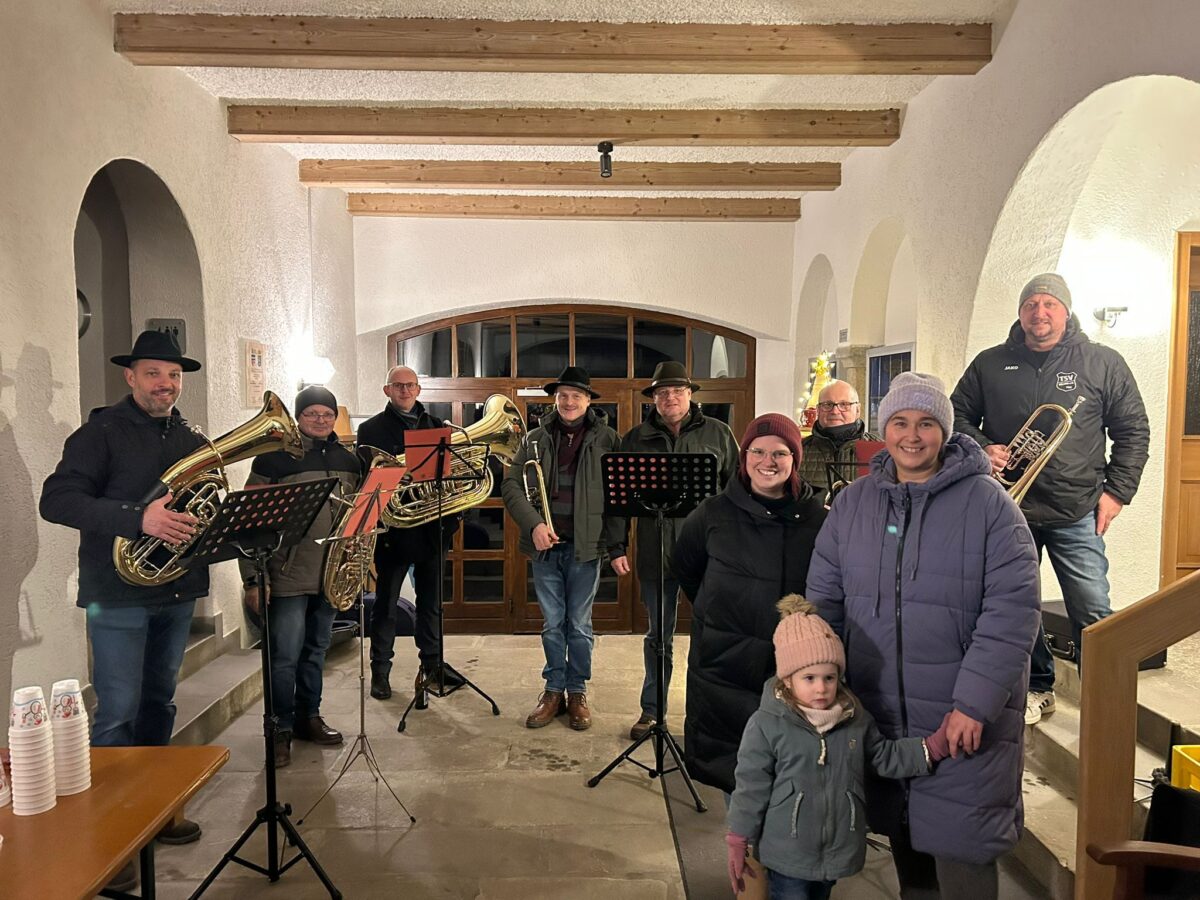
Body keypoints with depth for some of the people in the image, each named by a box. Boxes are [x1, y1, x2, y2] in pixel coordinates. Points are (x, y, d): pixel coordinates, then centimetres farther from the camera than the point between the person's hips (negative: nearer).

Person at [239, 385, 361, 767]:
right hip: (288, 576, -5)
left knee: (316, 651, 16)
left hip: (330, 575, 5)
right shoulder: (275, 457, -7)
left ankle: (308, 717, 31)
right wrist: (252, 578, -13)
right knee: (285, 656, -1)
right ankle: (281, 729, 15)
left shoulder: (348, 460, 10)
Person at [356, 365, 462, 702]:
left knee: (431, 601, 13)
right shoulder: (371, 429, 1)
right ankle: (380, 671, 17)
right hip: (392, 530, -3)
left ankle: (431, 662, 26)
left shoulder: (436, 426, 11)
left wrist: (452, 517, -3)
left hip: (432, 528, 3)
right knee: (385, 604, 7)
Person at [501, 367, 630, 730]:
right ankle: (554, 689, 25)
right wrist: (533, 524, -13)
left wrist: (617, 547, -8)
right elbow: (511, 485, 2)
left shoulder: (606, 440, 0)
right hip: (545, 544, 2)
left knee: (579, 624, 8)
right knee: (552, 623, 11)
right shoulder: (536, 438, 7)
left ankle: (578, 691, 23)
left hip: (586, 546, -2)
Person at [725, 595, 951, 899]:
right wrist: (738, 843, -7)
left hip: (838, 850, 5)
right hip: (787, 856, -5)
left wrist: (933, 747, -3)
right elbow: (752, 787, -11)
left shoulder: (856, 718, -3)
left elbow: (885, 756, 9)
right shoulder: (766, 725, -18)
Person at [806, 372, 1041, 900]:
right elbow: (824, 598, 6)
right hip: (877, 715, 4)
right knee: (904, 846, 19)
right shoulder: (853, 502, 3)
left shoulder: (987, 502, -8)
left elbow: (1012, 610, -14)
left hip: (966, 721, -3)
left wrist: (973, 703, -19)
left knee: (960, 855, 2)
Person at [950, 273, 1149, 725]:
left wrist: (1116, 490, -1)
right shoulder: (990, 364, 5)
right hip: (1007, 508, 2)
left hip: (1077, 514, -2)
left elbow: (1134, 431, 6)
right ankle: (1037, 688, 30)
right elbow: (959, 416, 12)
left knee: (1093, 612, -2)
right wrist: (982, 449, -7)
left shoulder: (1103, 363, 3)